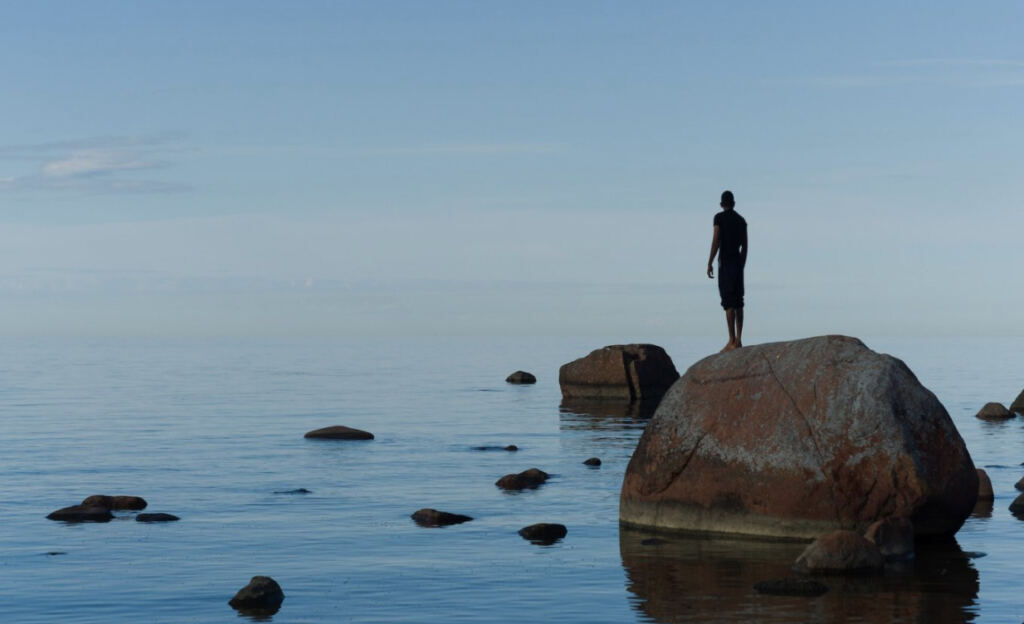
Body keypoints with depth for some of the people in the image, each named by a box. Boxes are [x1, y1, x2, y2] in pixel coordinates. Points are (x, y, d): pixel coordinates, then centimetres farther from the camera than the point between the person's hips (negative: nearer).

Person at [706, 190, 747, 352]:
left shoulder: (720, 217, -4)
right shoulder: (741, 220, 13)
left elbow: (716, 241, -11)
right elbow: (744, 246, 15)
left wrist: (709, 264, -8)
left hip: (725, 262, -6)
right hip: (738, 262, 6)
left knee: (729, 303, -9)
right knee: (738, 303, 8)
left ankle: (732, 340, -14)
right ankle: (738, 340, 7)